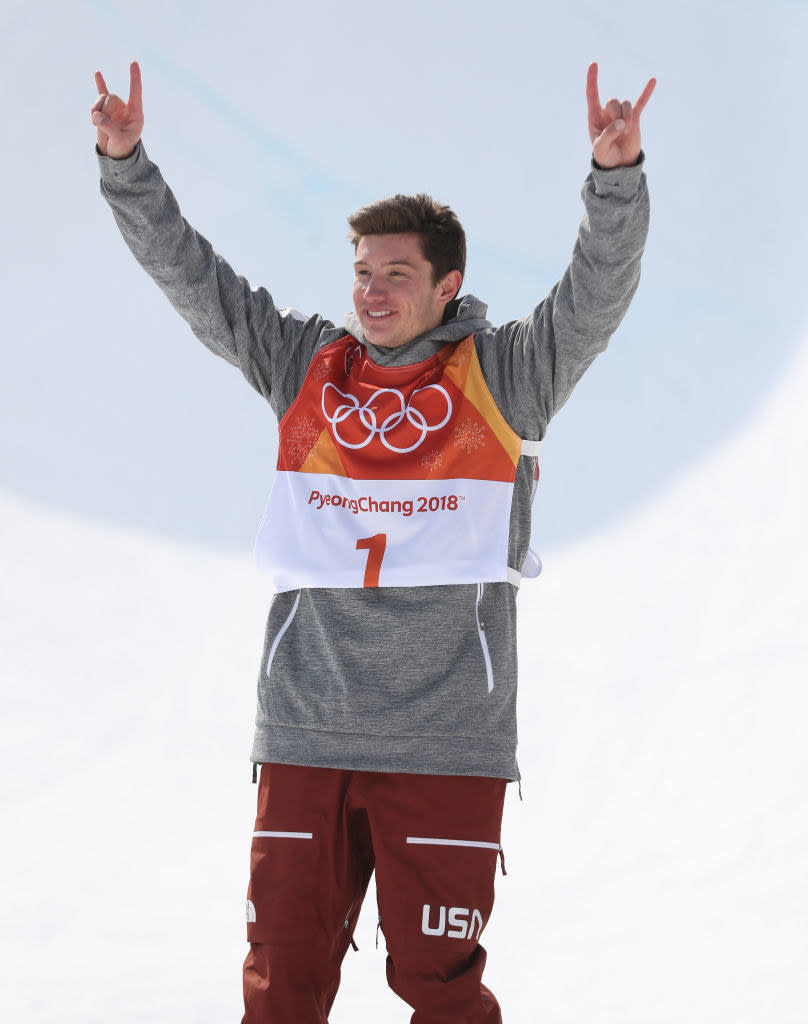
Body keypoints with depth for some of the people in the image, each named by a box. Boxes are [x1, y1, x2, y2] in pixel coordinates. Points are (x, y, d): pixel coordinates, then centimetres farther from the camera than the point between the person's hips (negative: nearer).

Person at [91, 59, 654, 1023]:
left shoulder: (502, 373, 5)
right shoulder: (306, 365, 12)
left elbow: (598, 290, -8)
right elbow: (189, 274, 11)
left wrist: (615, 172, -24)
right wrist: (125, 162, 0)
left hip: (447, 738, -2)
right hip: (304, 733, 3)